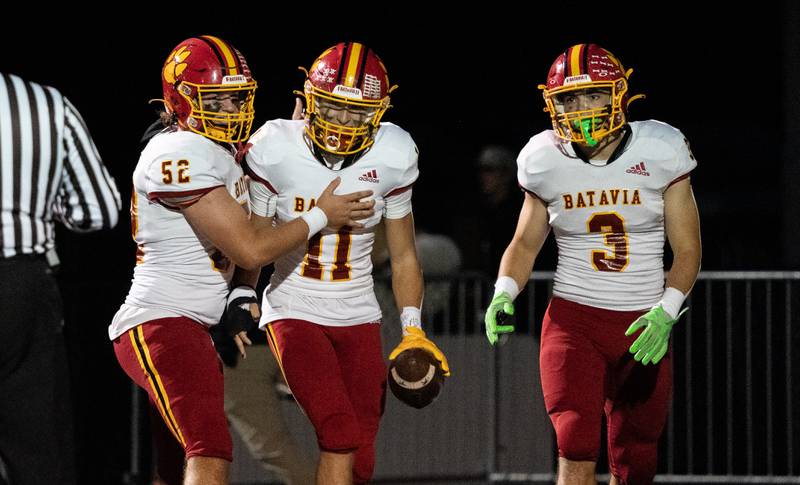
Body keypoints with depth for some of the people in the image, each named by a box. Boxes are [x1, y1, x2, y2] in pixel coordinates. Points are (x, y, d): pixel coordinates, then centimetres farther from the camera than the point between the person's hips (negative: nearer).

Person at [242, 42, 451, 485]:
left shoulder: (390, 158, -4)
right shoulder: (276, 151, -11)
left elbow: (404, 257, 6)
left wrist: (413, 332, -1)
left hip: (358, 319, 3)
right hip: (295, 314, -3)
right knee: (341, 435, -22)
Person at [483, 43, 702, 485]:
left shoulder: (658, 154, -5)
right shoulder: (548, 162, -1)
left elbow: (687, 250, -1)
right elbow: (525, 244, 14)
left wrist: (666, 313, -17)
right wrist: (504, 294, -6)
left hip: (643, 328, 0)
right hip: (573, 320, 0)